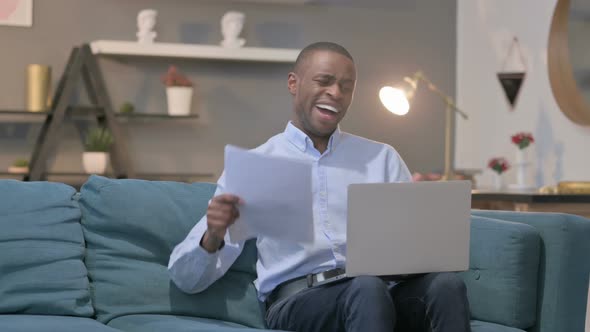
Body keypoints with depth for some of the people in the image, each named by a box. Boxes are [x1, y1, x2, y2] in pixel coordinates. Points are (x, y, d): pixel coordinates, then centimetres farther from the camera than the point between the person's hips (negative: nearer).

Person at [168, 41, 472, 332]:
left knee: (446, 284, -32)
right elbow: (187, 279, 6)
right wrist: (212, 237, -17)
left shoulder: (382, 158, 20)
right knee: (367, 289, -37)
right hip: (297, 299, -2)